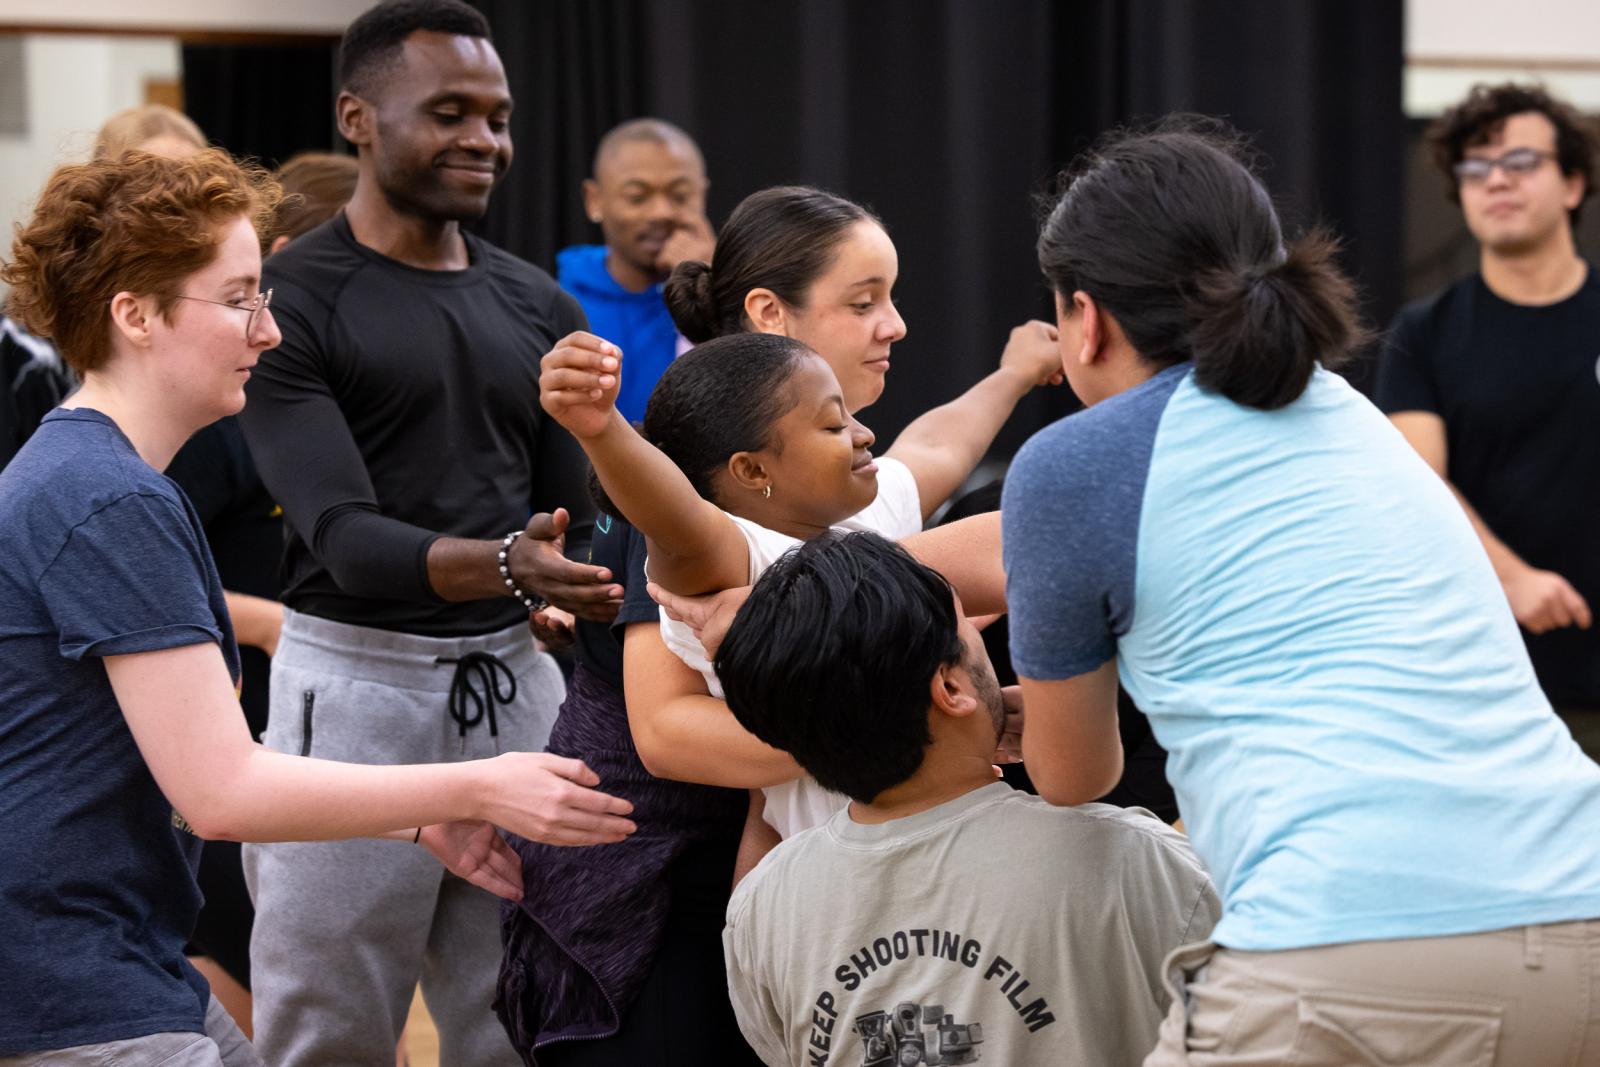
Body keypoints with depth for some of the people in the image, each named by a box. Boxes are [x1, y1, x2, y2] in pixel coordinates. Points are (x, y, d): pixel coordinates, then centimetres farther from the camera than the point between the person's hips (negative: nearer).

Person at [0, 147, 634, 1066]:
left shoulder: (79, 478, 13)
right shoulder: (114, 508, -19)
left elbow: (197, 753, 16)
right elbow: (220, 789, -21)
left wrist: (419, 819, 12)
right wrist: (475, 790, -13)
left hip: (130, 960, 10)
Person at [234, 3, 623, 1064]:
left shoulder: (539, 308, 11)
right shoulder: (290, 302, -7)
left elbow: (576, 524, 14)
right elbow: (343, 535, -17)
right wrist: (500, 565, -34)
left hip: (517, 684, 5)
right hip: (358, 686, -5)